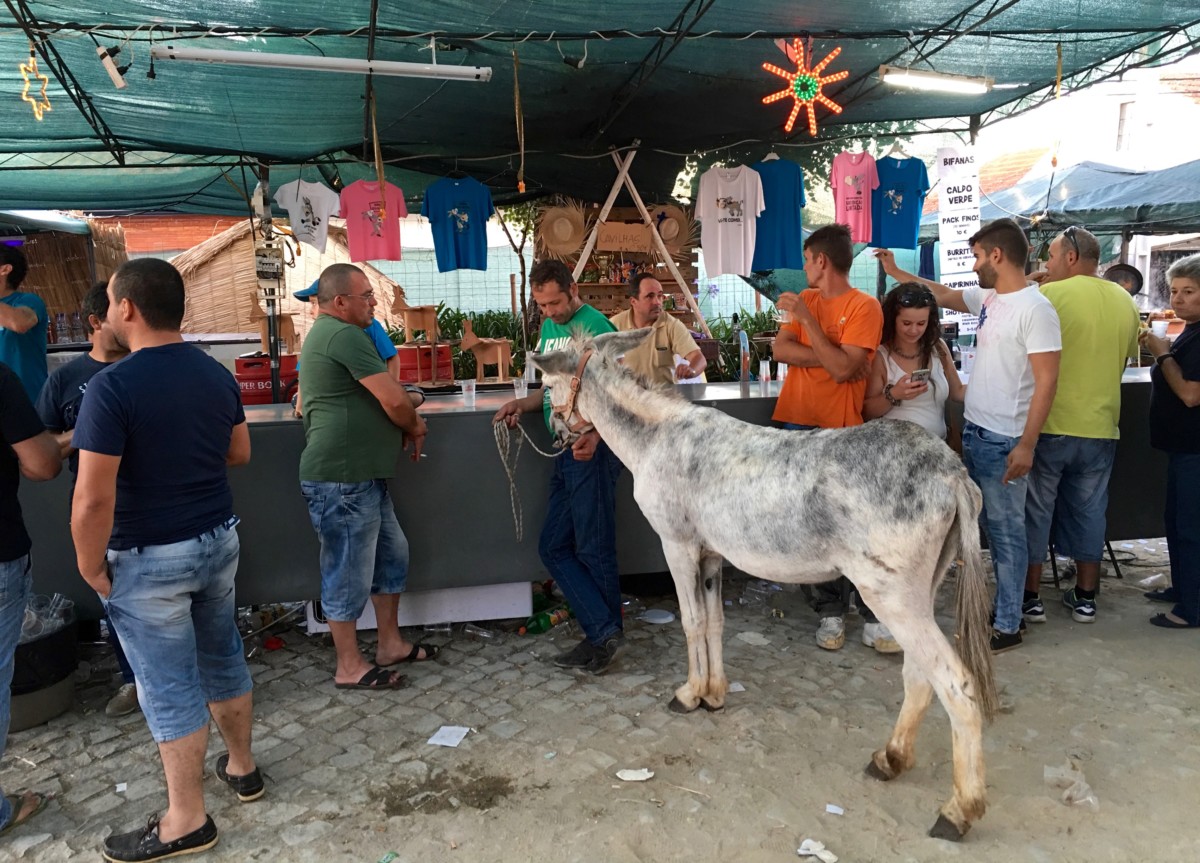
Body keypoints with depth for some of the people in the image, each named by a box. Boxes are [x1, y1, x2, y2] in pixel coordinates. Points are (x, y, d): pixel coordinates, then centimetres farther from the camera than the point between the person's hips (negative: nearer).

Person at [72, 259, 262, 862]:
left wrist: (92, 568, -8)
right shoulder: (216, 374, 0)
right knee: (222, 659, 21)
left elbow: (93, 500, -22)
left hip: (149, 560, -6)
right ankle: (242, 767, 38)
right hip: (218, 540, 7)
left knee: (170, 688, 5)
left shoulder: (112, 387, -21)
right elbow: (239, 453, 12)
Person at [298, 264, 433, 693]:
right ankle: (349, 667, 16)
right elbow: (395, 401, -20)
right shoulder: (344, 335, -17)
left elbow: (374, 400, 21)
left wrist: (405, 424, 4)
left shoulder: (325, 334, 18)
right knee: (349, 571, 2)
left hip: (362, 476, 11)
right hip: (342, 481, -11)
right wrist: (415, 427, 1)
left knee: (391, 555, 17)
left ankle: (390, 644, 29)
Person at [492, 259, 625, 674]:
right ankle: (604, 632, 9)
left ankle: (604, 634, 15)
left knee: (593, 550, 0)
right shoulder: (549, 329, 15)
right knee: (554, 547, 7)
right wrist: (523, 403, 5)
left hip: (593, 451, -9)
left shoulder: (595, 327, -12)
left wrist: (595, 434, -34)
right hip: (566, 453, 9)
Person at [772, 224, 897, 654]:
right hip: (799, 425, 5)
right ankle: (830, 612, 17)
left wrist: (807, 319, -15)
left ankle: (873, 616, 8)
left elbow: (842, 369, -17)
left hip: (841, 430, -5)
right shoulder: (805, 300, 11)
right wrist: (831, 356, -13)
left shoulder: (865, 306, -6)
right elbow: (781, 349, -3)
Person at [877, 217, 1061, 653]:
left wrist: (1027, 444, -20)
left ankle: (1007, 626, 10)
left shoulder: (1035, 308, -16)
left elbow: (1046, 380, -18)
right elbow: (942, 294, 28)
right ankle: (1005, 604, 29)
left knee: (1006, 531, 0)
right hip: (974, 432, 8)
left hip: (1004, 441, -8)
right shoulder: (987, 298, 9)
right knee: (993, 527, 16)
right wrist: (895, 271, 29)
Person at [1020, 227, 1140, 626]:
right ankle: (1085, 597, 22)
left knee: (1036, 511, 6)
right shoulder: (1126, 301, 7)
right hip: (1101, 427, 5)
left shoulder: (1049, 295, -12)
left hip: (1049, 425, -5)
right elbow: (1125, 356, 17)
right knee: (1089, 512, 14)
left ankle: (1031, 598, 12)